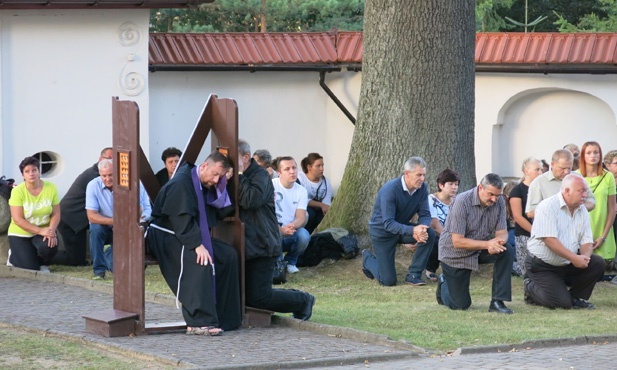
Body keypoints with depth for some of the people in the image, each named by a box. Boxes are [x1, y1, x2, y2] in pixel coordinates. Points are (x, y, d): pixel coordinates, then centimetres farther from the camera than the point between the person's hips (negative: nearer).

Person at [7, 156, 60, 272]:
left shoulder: (51, 188, -7)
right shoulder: (18, 191, -14)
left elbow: (56, 214, -5)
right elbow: (18, 219, -18)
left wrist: (51, 230, -25)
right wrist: (40, 231, -26)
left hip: (44, 231, 2)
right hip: (20, 234, -2)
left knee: (49, 246, -33)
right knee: (30, 269, -15)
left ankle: (43, 265, 5)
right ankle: (14, 256, 22)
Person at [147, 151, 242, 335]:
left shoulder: (206, 184, 9)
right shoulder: (181, 183, -19)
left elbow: (222, 208, 5)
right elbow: (181, 219, -28)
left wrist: (221, 185, -8)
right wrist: (197, 245, -35)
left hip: (191, 236, 9)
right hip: (166, 236, -9)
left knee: (228, 255, -3)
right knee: (200, 260, -34)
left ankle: (224, 317, -2)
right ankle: (198, 323, -38)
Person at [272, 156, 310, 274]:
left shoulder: (301, 191, 3)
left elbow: (301, 218, -7)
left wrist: (292, 226, -31)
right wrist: (280, 229, -33)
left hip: (291, 232, 3)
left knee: (304, 235, -29)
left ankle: (290, 261, 2)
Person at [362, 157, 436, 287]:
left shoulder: (422, 188, -13)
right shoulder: (390, 190, -30)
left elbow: (425, 215, -12)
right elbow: (388, 224, -34)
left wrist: (420, 230, -36)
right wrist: (413, 230, -48)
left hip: (403, 228, 5)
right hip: (382, 232, -5)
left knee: (430, 234, -24)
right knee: (388, 281, -5)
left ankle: (414, 275, -9)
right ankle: (368, 258, 27)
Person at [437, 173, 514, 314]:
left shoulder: (499, 202, -12)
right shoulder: (462, 202, -28)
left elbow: (502, 233, -10)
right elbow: (457, 242, -29)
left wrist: (498, 241, -36)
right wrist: (487, 244, -39)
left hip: (481, 249, 5)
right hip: (455, 254, -5)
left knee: (507, 252, -26)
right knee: (460, 305, -1)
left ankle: (497, 302, -18)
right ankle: (444, 284, 33)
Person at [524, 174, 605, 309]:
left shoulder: (582, 211, 5)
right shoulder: (548, 207, -17)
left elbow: (587, 241, 2)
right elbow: (550, 240, -25)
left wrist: (585, 256, -21)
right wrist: (574, 258, -29)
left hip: (568, 264, 7)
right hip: (542, 266, -7)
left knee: (598, 263, -14)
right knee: (562, 303, -19)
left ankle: (575, 298, 3)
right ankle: (531, 287, 10)